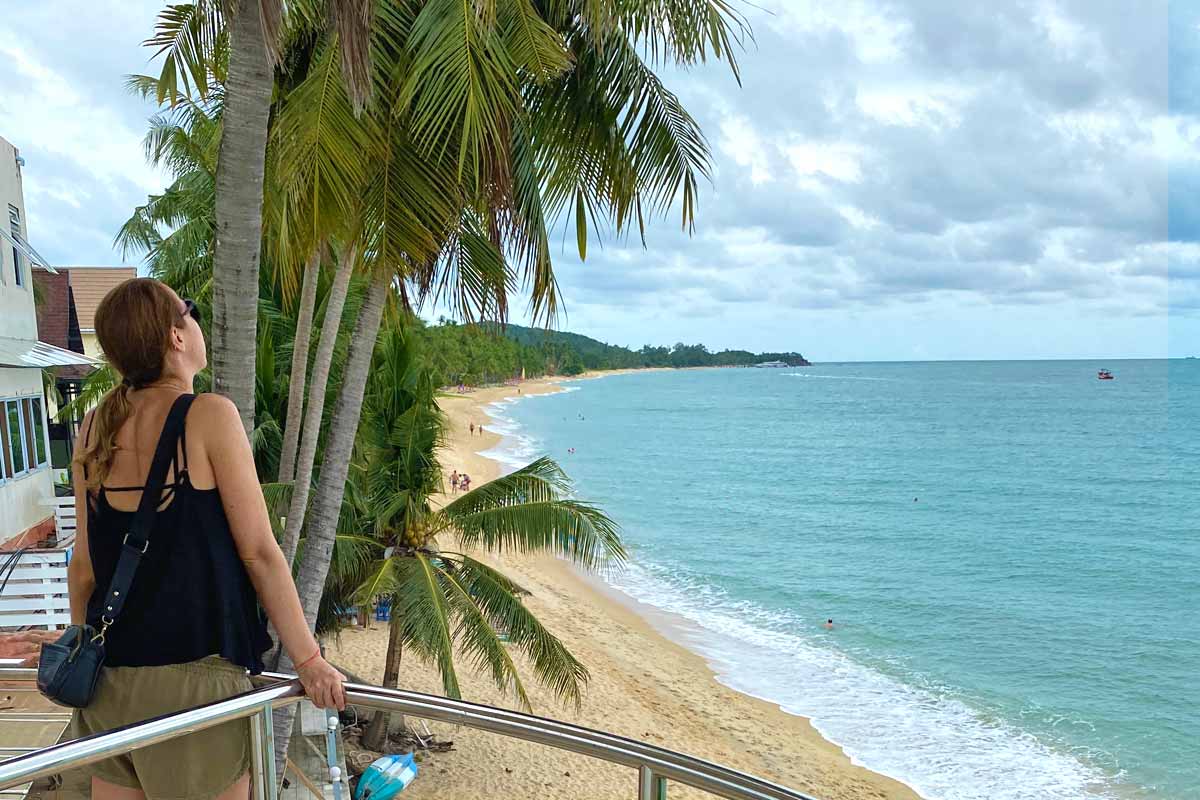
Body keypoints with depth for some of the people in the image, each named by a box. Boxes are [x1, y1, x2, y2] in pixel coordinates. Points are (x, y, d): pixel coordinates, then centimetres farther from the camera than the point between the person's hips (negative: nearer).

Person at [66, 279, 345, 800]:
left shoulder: (95, 427, 4)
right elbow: (258, 552, -12)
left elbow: (83, 565, 8)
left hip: (109, 675, 6)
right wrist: (308, 660, -7)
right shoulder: (208, 415, -12)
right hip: (194, 671, -5)